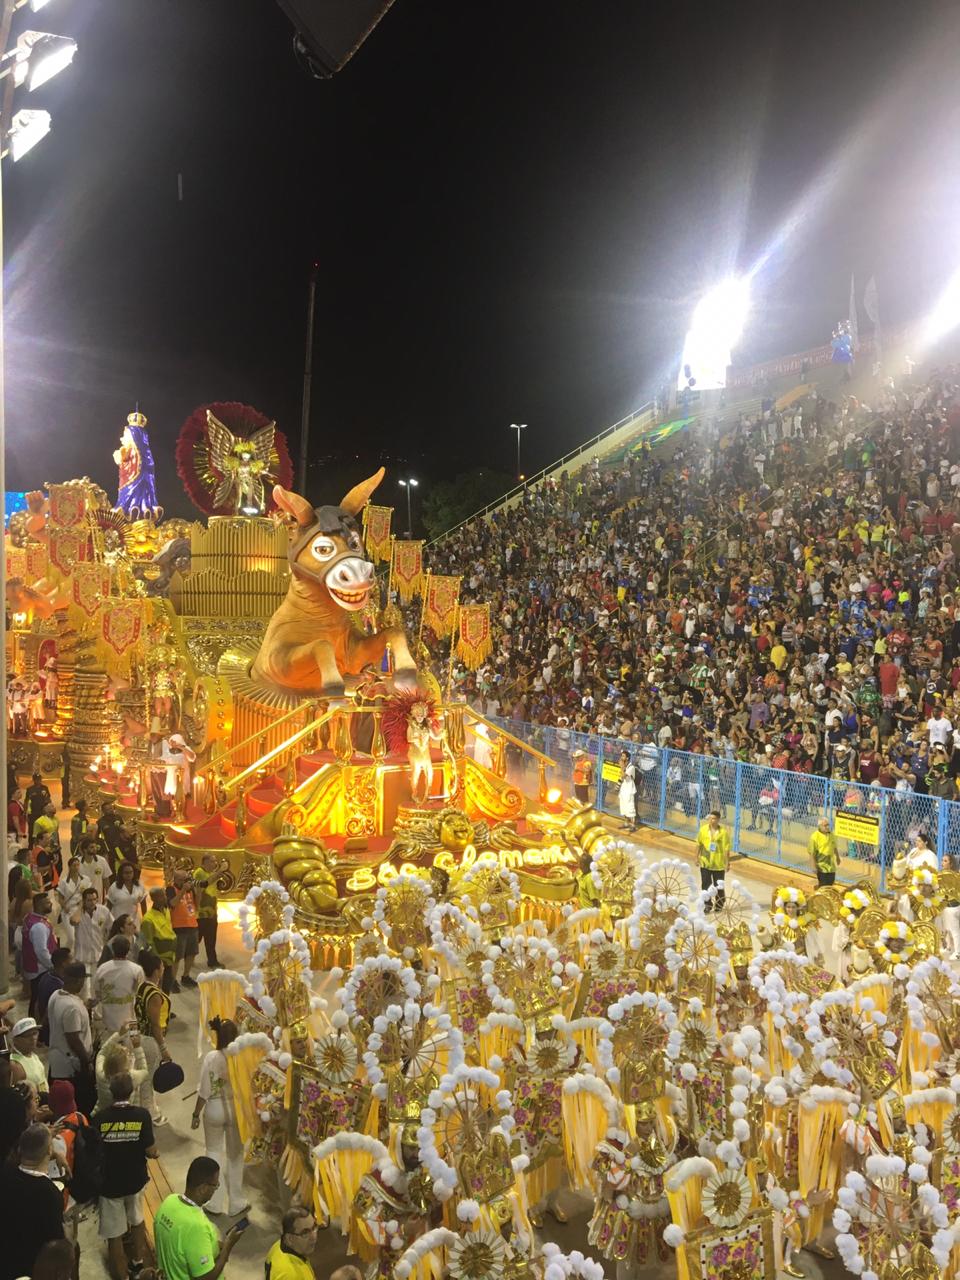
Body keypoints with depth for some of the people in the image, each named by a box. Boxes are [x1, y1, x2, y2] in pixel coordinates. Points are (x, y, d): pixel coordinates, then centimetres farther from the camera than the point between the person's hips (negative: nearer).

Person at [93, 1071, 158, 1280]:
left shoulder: (100, 1118, -16)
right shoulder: (141, 1115, -15)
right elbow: (150, 1151, -13)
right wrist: (155, 1153, 9)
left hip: (109, 1183, -2)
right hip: (135, 1180, 2)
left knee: (114, 1235, 11)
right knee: (137, 1221, 28)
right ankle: (138, 1262, 46)